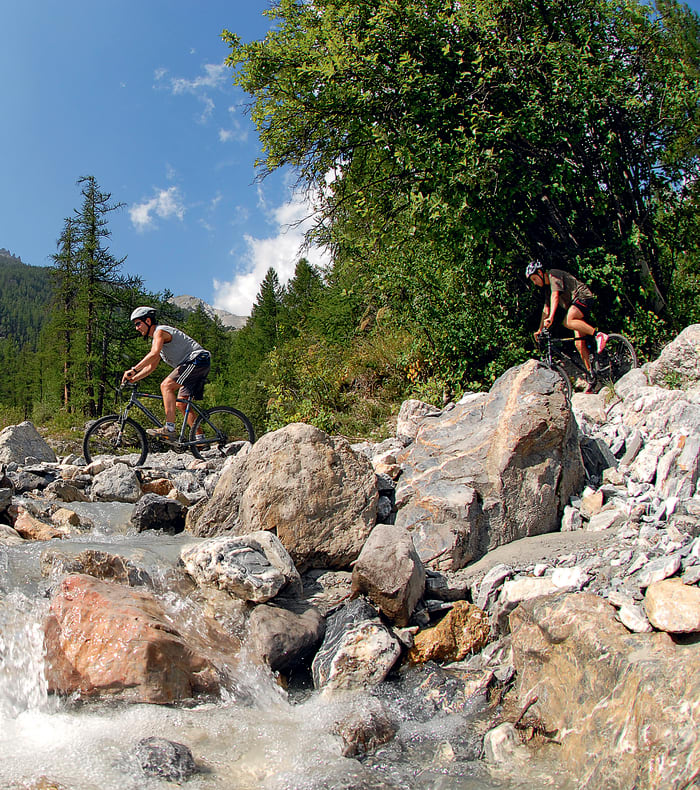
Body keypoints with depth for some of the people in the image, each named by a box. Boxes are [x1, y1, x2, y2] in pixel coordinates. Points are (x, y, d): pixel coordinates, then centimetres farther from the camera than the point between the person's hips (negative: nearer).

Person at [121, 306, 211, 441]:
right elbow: (151, 367, 25)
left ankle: (169, 429, -29)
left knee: (166, 385, -22)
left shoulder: (160, 331, -9)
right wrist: (133, 379, 14)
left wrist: (133, 370, -27)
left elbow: (154, 354, -27)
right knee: (181, 404, 9)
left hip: (197, 359, -11)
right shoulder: (156, 338, 23)